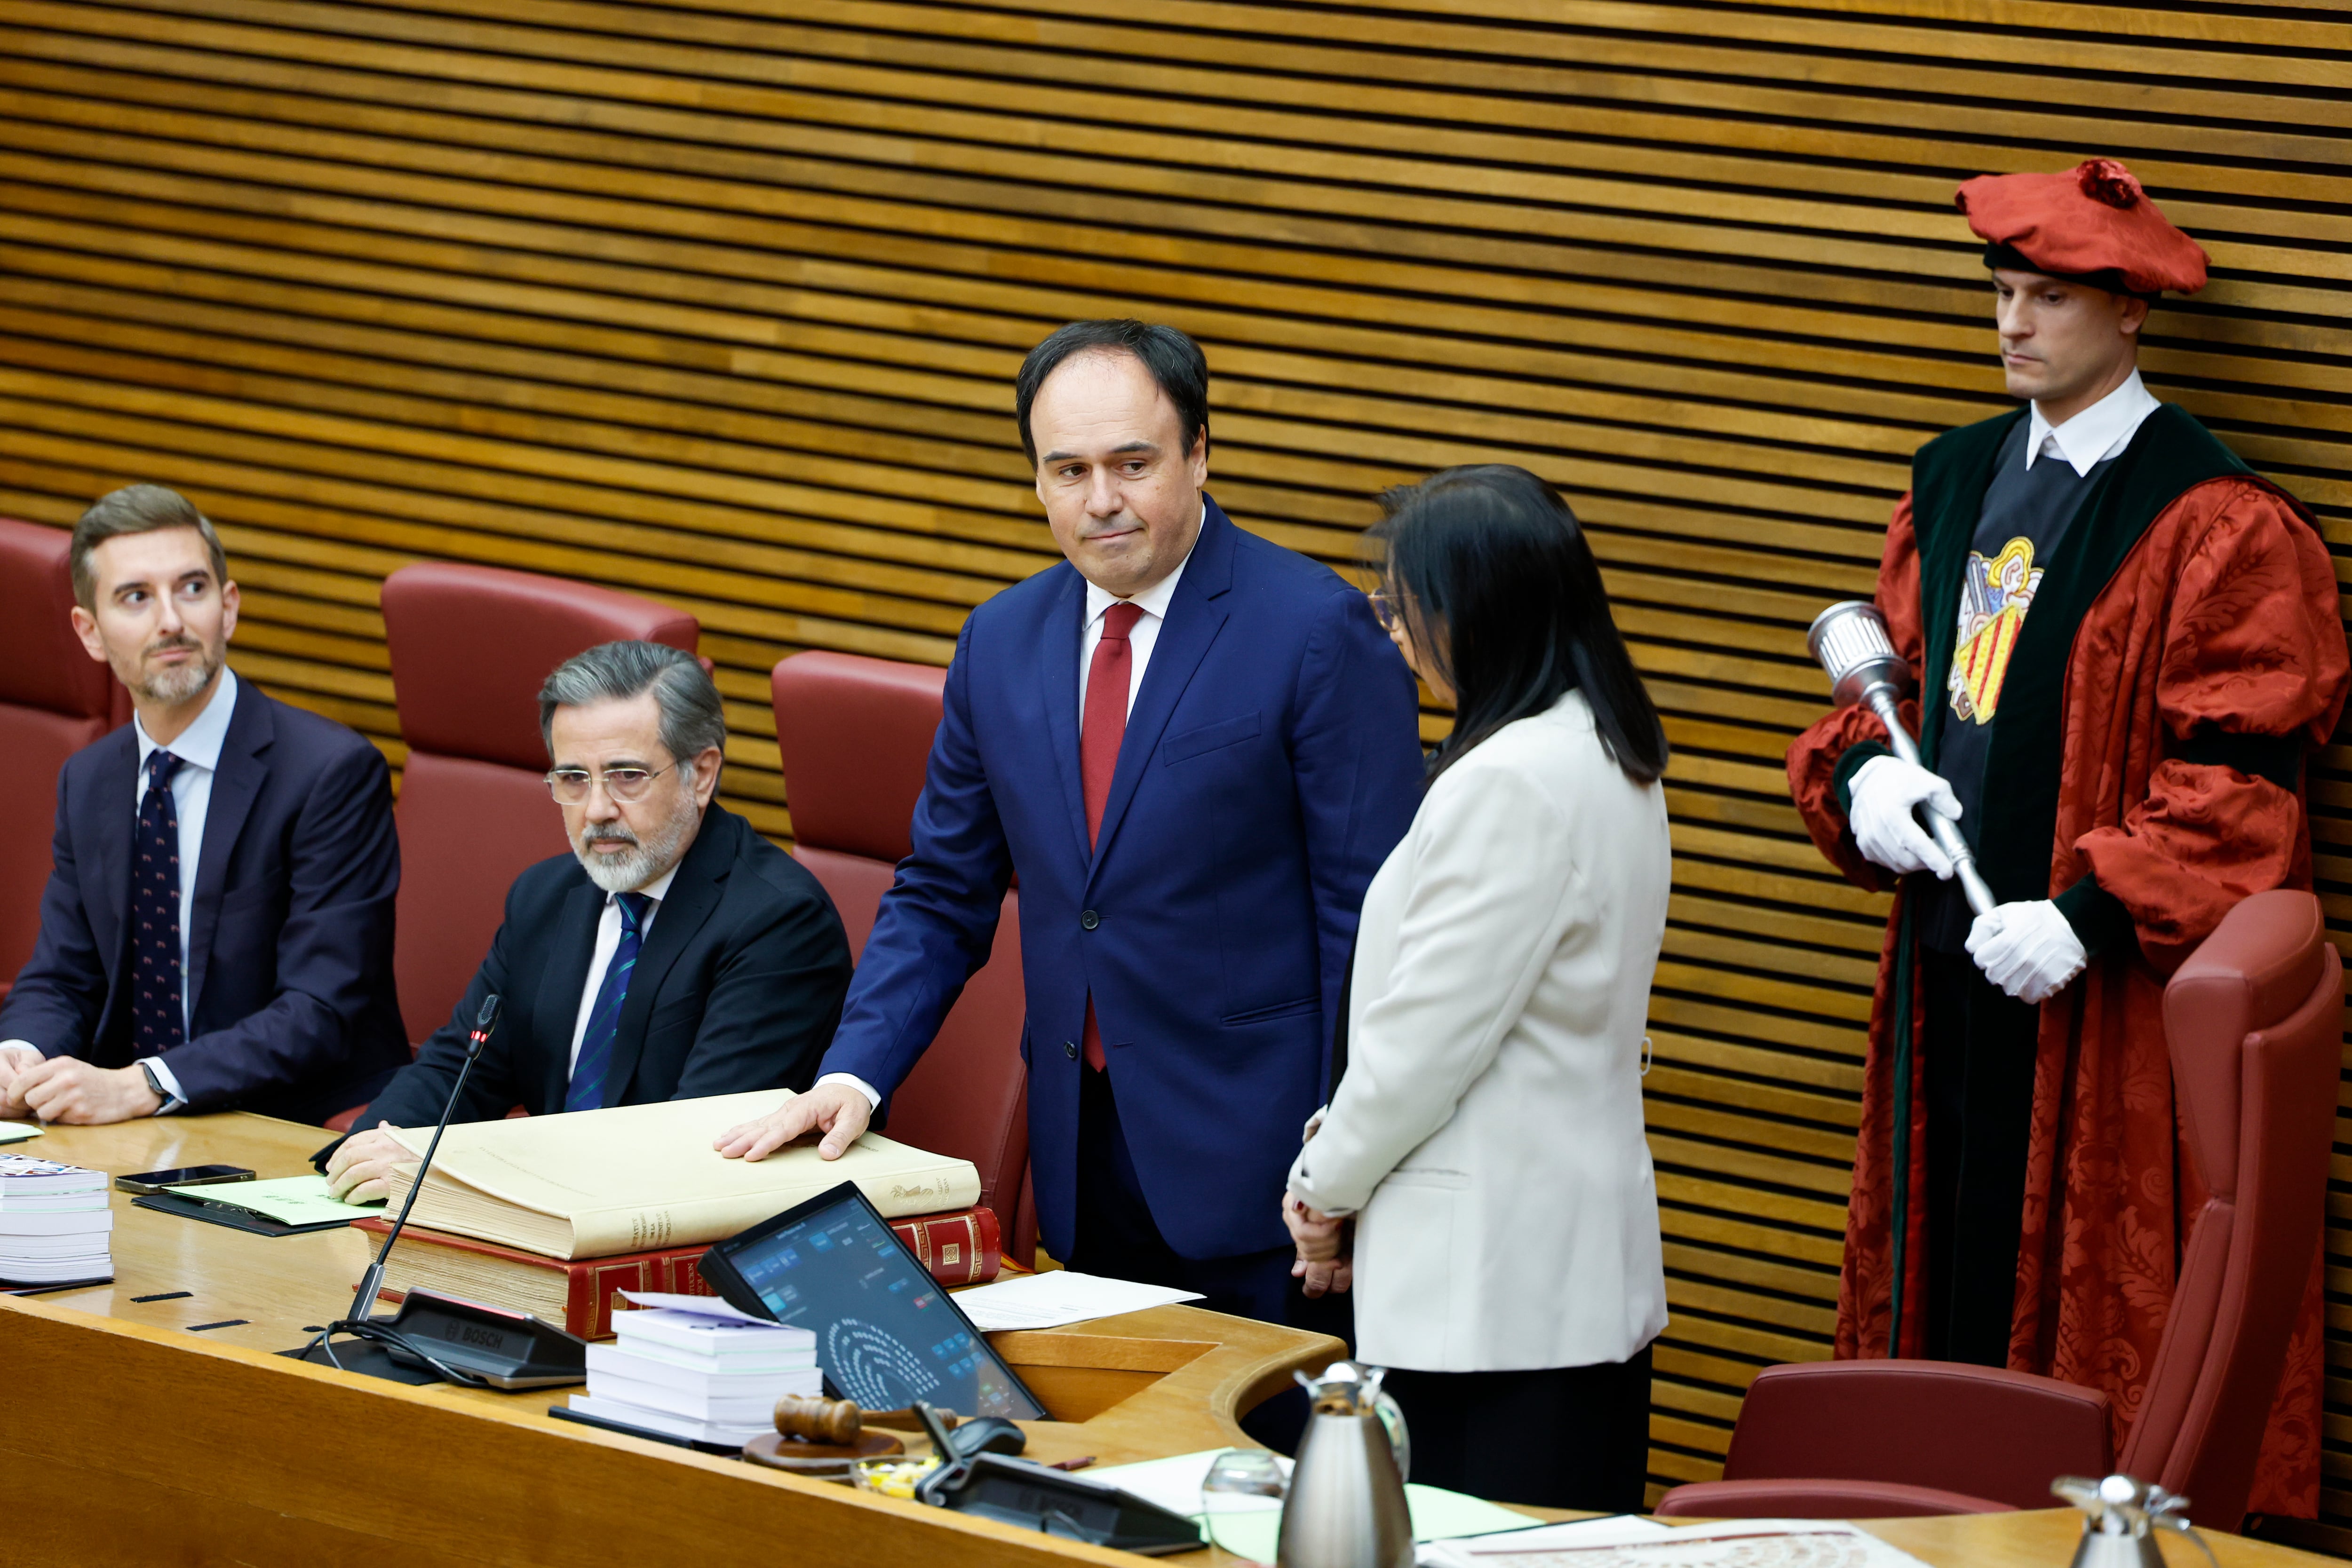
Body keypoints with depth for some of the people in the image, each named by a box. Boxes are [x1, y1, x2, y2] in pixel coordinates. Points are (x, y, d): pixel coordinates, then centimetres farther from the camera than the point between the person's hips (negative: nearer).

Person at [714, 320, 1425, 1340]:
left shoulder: (1318, 631, -8)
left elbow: (1373, 914, -9)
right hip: (1082, 1167, 5)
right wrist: (853, 1075, 0)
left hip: (1256, 1171, -5)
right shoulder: (1001, 643, 9)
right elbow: (943, 897, 15)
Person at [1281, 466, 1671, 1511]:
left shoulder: (1509, 785, -18)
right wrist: (1345, 1168, 15)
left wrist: (1325, 1188, 0)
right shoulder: (1611, 755, 13)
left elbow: (1427, 1034, -16)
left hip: (1490, 1291, -10)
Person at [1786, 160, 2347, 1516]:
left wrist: (2090, 912, -21)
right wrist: (1861, 771, -2)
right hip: (1951, 959, 7)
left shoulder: (2218, 526, -10)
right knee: (1954, 1274, 10)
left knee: (2086, 1292, -1)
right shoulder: (1957, 481, 12)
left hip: (2107, 997, -6)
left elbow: (2241, 776, -13)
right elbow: (1901, 668, 21)